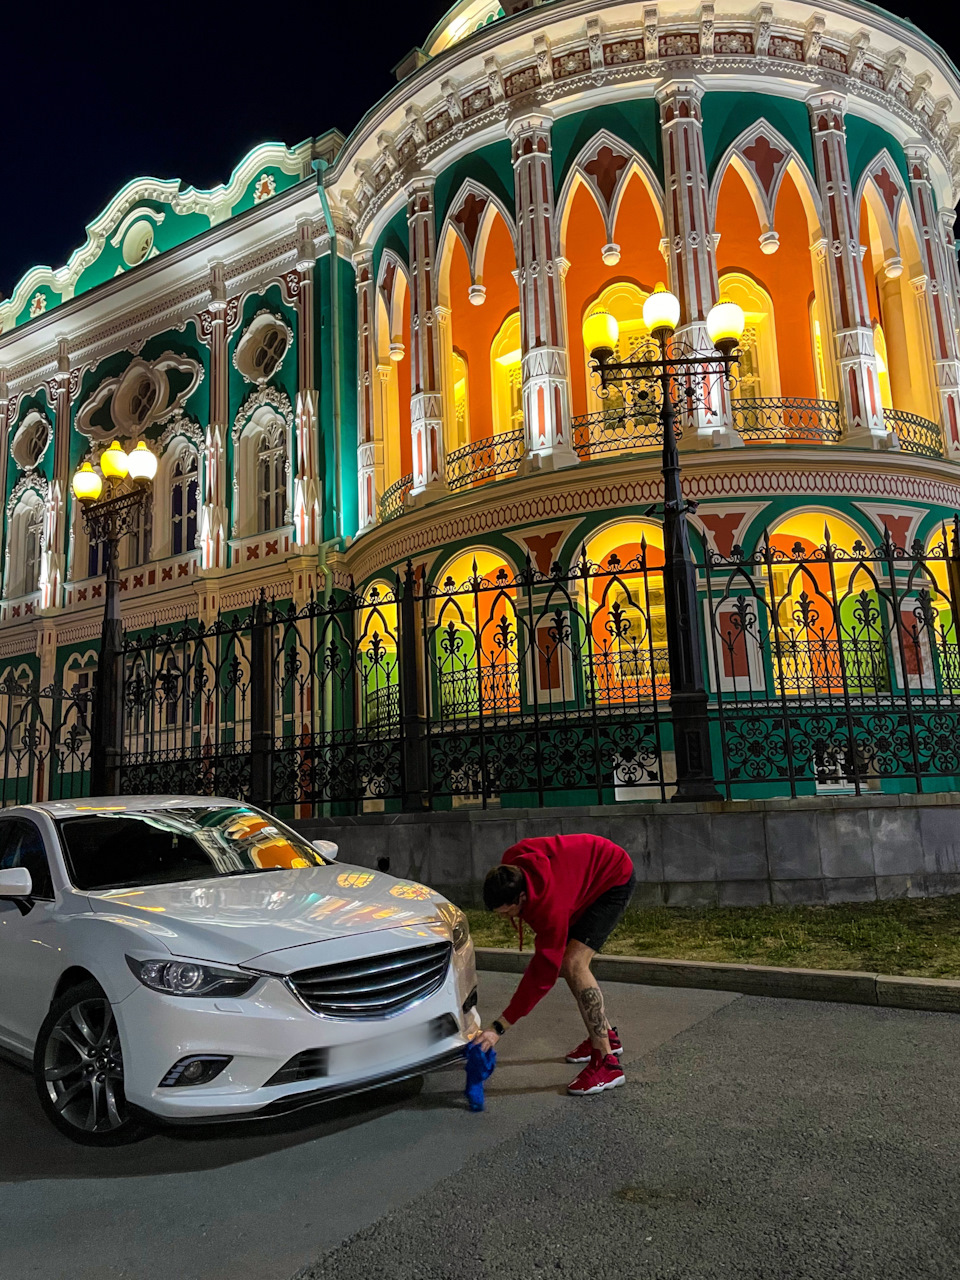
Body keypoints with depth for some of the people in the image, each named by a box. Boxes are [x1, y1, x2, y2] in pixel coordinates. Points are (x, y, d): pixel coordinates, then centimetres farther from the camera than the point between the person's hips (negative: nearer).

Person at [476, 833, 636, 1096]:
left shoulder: (550, 905, -39)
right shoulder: (511, 864, -21)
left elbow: (542, 973, -33)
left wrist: (498, 1027, -32)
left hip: (615, 879, -9)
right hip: (584, 874, 9)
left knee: (573, 963, -22)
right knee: (563, 962, 7)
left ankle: (607, 1062, -17)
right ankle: (606, 1035, 25)